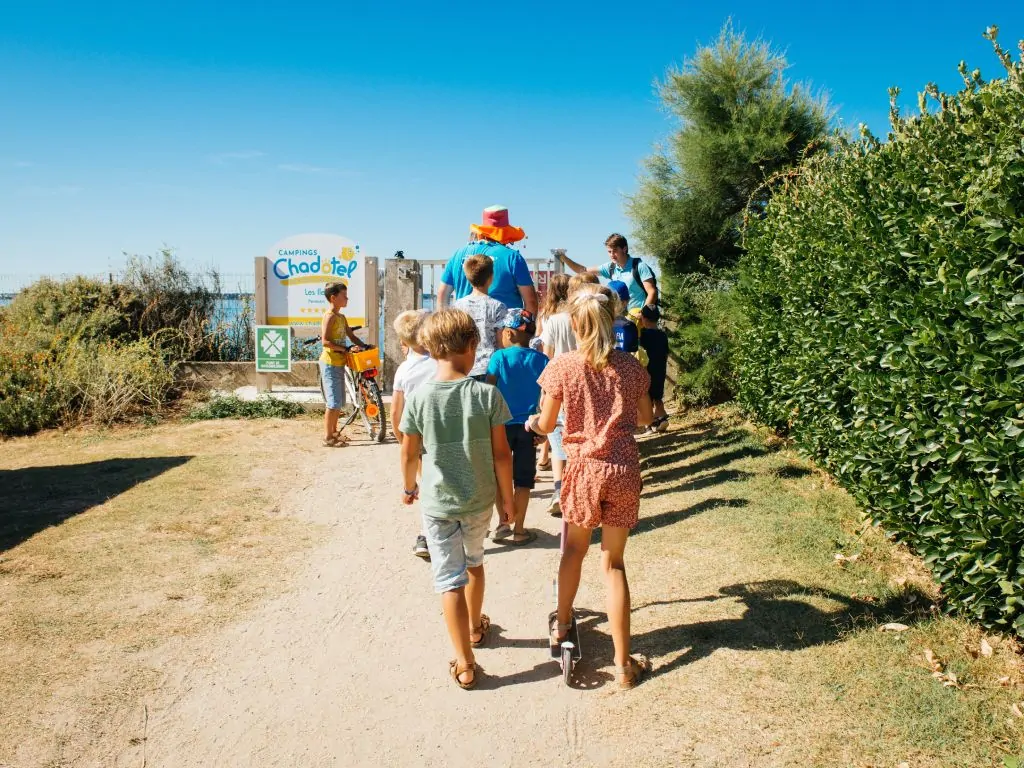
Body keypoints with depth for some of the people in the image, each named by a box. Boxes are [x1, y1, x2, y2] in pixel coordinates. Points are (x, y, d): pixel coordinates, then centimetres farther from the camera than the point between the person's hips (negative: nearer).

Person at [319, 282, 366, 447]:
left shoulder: (341, 317, 13)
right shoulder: (329, 316, -15)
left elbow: (352, 336, 17)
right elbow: (325, 341, -23)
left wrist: (365, 346, 2)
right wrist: (346, 349, -24)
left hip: (339, 363, 9)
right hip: (330, 364, -9)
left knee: (339, 401, 15)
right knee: (333, 402, -6)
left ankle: (334, 432, 26)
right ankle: (328, 438, 0)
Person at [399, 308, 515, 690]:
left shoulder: (419, 397, -12)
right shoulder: (487, 394, -14)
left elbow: (409, 453, -2)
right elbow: (501, 453, -9)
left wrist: (409, 487, 16)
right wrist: (507, 498, 3)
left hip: (436, 502, -1)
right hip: (478, 500, 2)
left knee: (449, 578, 6)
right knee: (474, 561, 26)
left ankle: (465, 664, 9)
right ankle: (475, 626, 48)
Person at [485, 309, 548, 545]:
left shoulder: (499, 357, -8)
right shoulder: (541, 360, -2)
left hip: (502, 424, -1)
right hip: (528, 426, 1)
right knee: (523, 479, 9)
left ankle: (504, 523, 12)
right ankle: (518, 530, 14)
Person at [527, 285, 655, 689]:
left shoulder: (562, 366, -10)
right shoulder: (629, 366, -2)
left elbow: (546, 425, -3)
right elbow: (645, 417, 11)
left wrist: (532, 422, 20)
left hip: (584, 468, -1)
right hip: (624, 470, 2)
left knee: (574, 549, 23)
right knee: (613, 562, 10)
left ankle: (561, 624, 42)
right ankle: (623, 663, 14)